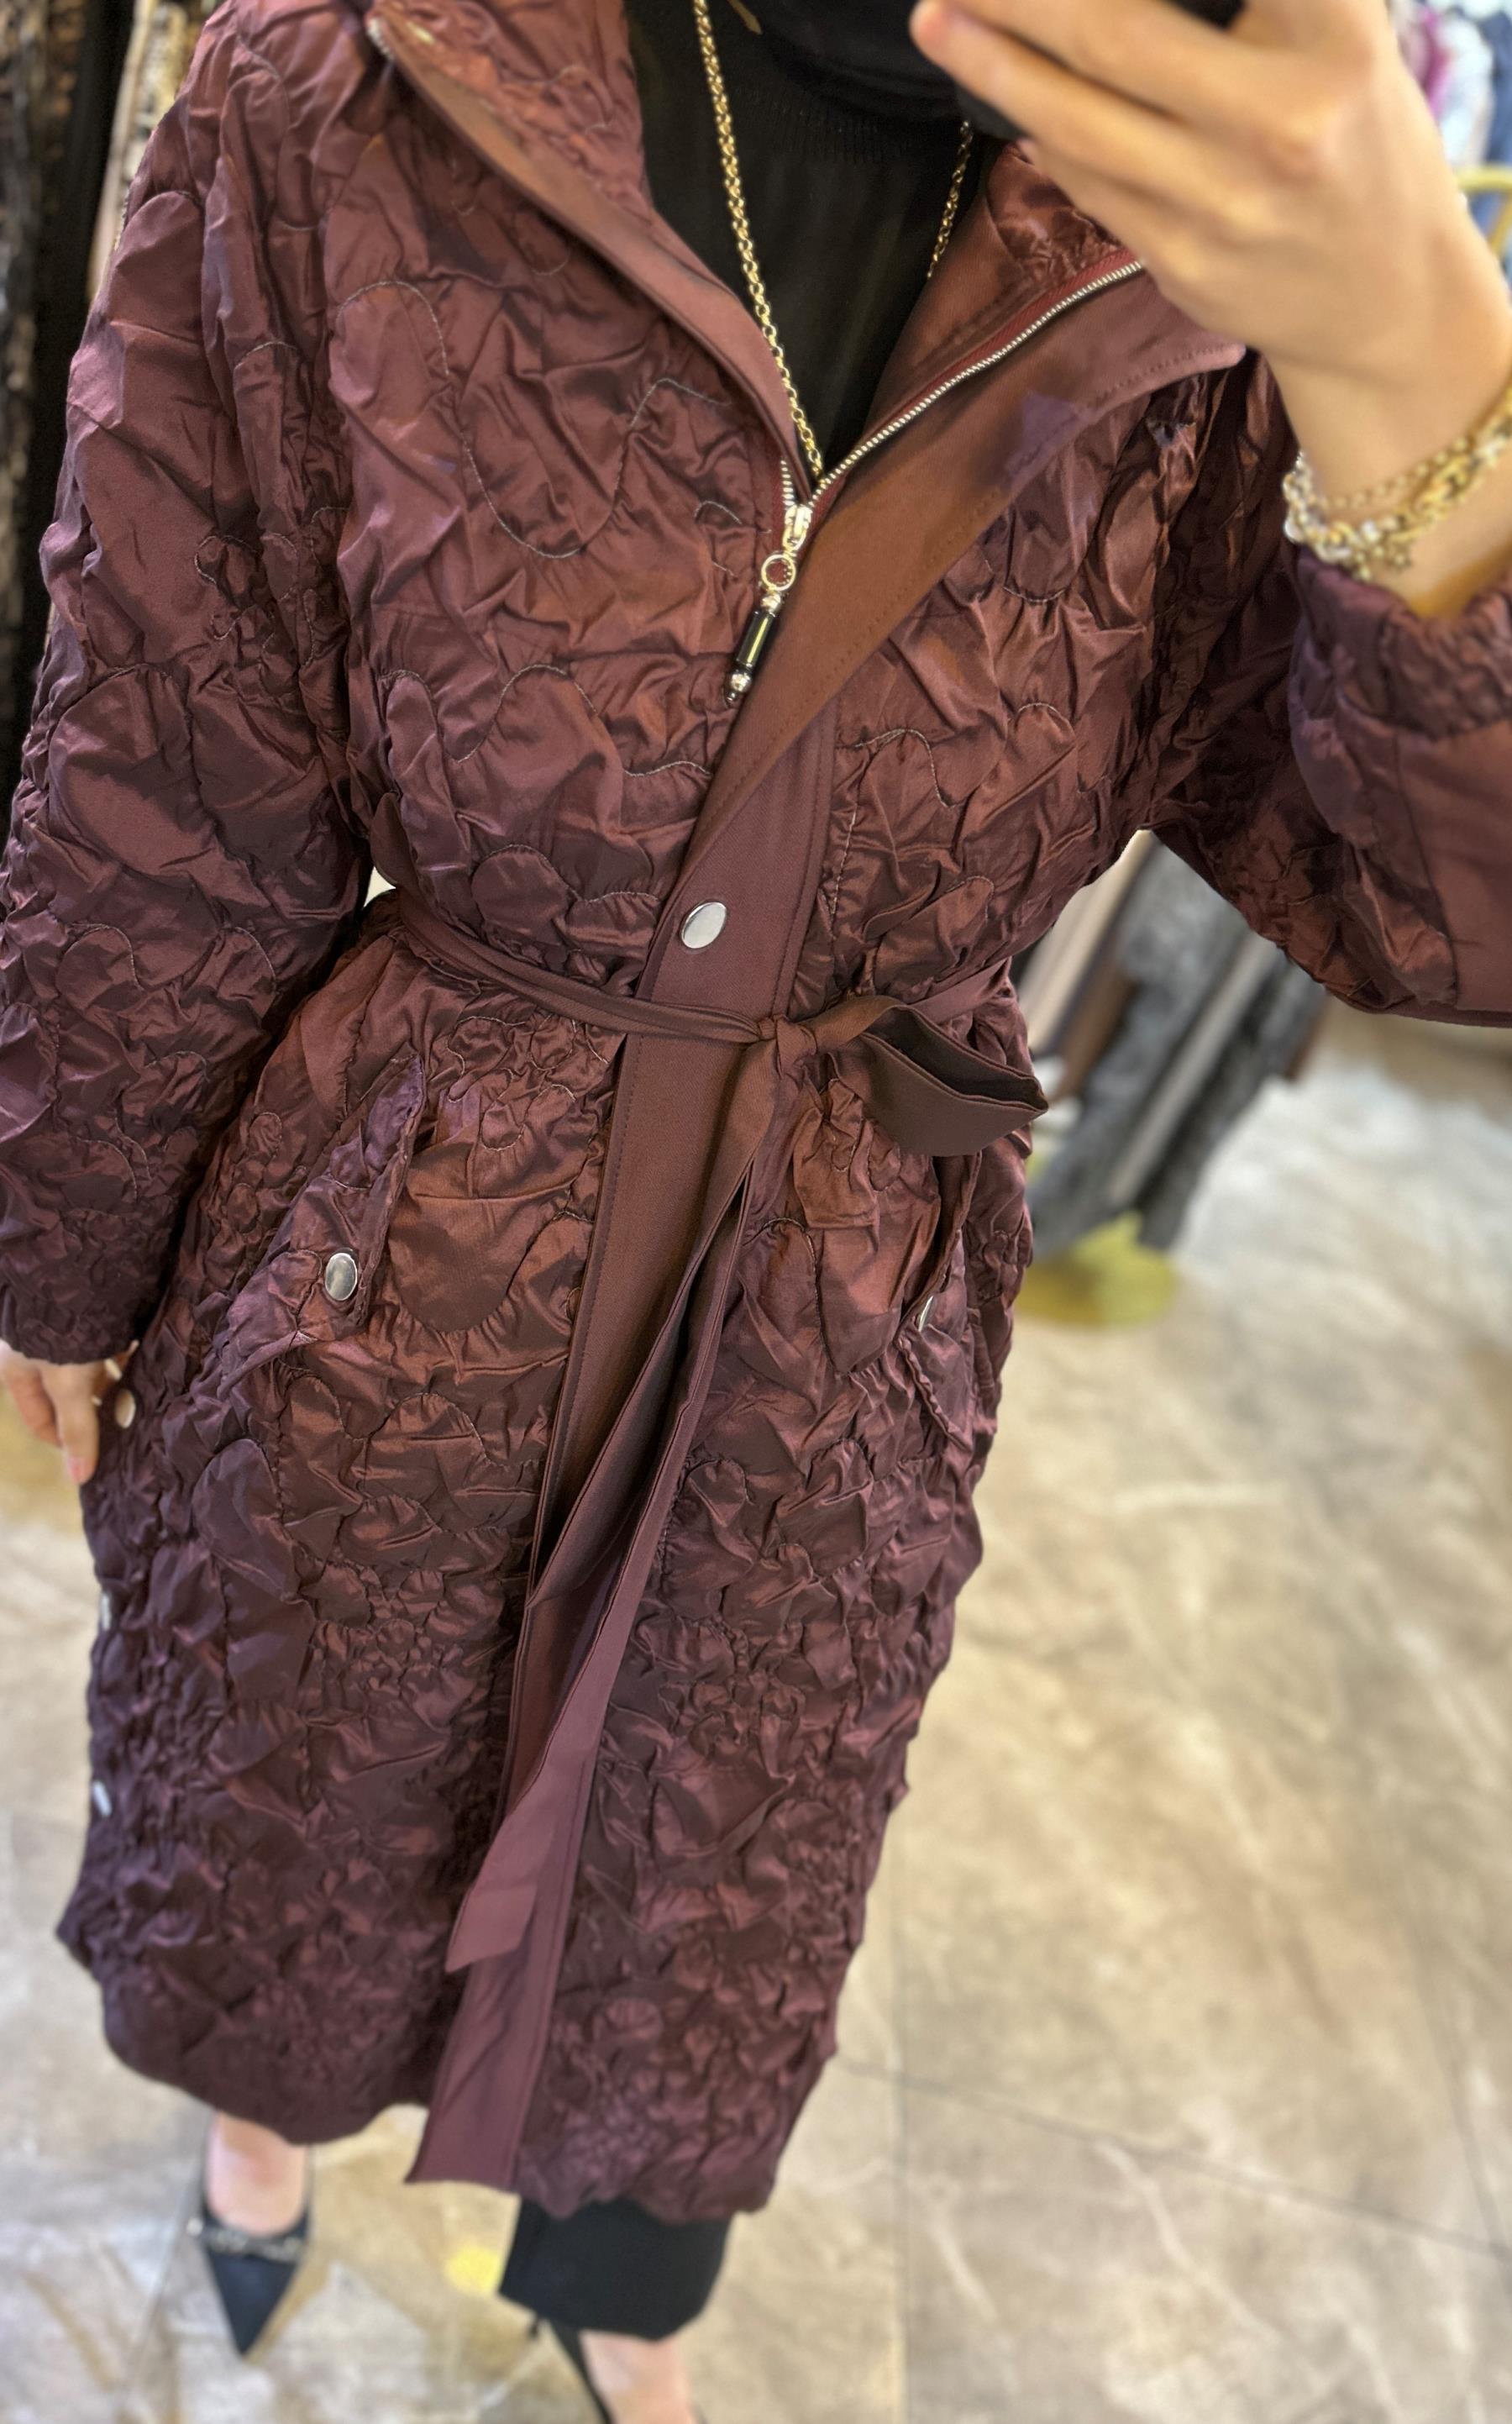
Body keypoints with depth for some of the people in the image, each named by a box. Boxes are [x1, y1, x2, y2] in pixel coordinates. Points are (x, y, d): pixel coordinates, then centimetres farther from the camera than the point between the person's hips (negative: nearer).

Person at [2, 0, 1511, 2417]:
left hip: (844, 1356, 2)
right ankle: (271, 2084, 68)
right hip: (375, 1286, -1)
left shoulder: (1207, 242, -11)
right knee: (288, 1797, 27)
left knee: (710, 1893, 26)